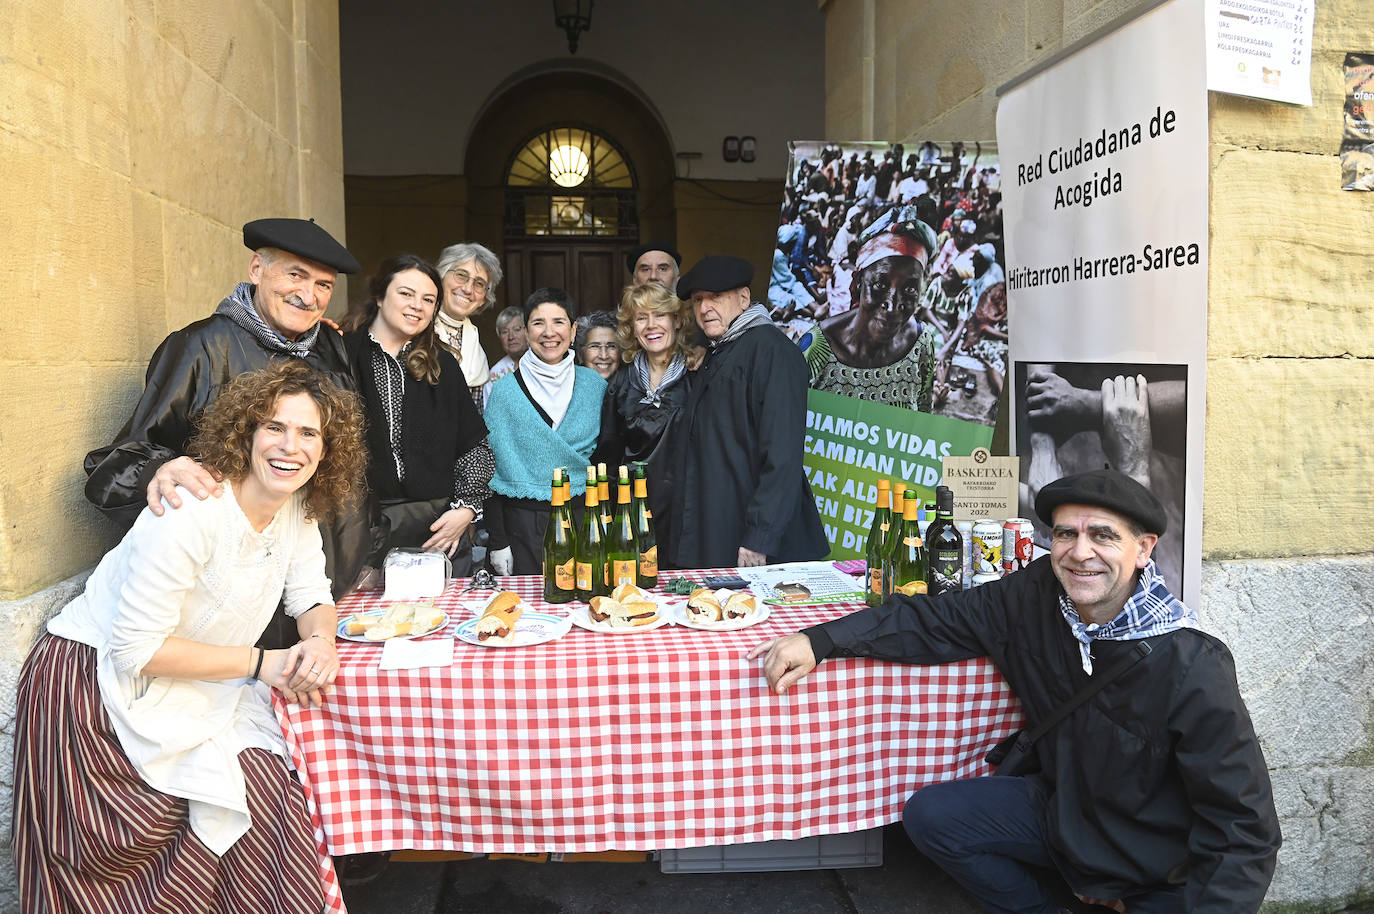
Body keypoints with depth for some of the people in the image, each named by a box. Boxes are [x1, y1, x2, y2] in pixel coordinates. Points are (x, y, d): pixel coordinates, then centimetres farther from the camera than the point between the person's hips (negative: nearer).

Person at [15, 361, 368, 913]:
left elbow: (311, 598, 3)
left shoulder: (298, 506, -3)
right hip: (96, 693, -6)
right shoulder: (192, 512, -27)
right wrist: (262, 663, -22)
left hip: (195, 693, 7)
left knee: (268, 789, -13)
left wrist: (320, 641, -20)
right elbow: (136, 649, -24)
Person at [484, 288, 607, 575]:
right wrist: (497, 541, -4)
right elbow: (490, 466, -1)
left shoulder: (594, 384, 5)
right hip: (524, 518, -2)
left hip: (582, 516, 2)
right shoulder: (504, 391, -2)